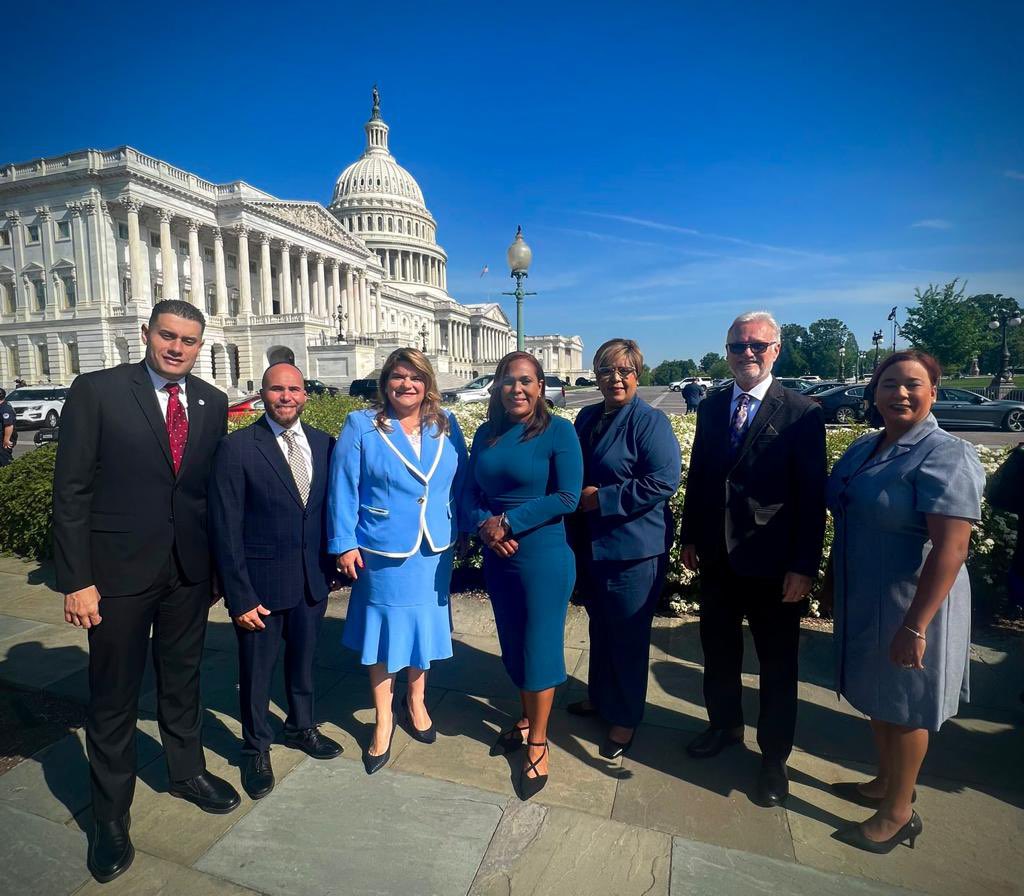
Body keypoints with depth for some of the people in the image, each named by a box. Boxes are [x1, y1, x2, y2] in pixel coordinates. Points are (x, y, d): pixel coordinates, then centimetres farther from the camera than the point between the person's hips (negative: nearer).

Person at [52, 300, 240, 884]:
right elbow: (72, 491, -9)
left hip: (190, 570, 3)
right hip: (118, 571, -3)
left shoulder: (213, 403, 3)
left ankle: (188, 772, 43)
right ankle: (111, 815, 33)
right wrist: (76, 579, -11)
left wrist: (218, 565, 7)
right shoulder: (96, 392, -8)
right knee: (114, 696, 12)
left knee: (183, 680, 20)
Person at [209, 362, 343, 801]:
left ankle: (301, 727, 47)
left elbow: (331, 508, 6)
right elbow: (225, 529, -13)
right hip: (261, 583, -3)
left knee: (303, 660, 23)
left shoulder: (324, 444, 0)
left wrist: (329, 566, 2)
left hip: (313, 580, 4)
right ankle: (257, 748, 39)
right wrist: (239, 596, -14)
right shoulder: (236, 447, -12)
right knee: (257, 670, 15)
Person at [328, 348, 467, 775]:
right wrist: (344, 543, -9)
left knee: (425, 624, 17)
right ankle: (383, 720, 31)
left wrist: (460, 531, 4)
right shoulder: (361, 426, -6)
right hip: (382, 551, -3)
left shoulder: (446, 425, 2)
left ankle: (416, 702, 42)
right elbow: (343, 488, -7)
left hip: (434, 550, 3)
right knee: (384, 629, 10)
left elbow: (459, 483, 5)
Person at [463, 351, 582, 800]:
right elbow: (471, 493, 6)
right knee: (512, 644, 19)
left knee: (540, 646, 7)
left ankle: (538, 743, 27)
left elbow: (567, 497, -16)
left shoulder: (558, 430, -10)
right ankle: (526, 719, 42)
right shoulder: (486, 434, 6)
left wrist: (509, 522, -18)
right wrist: (485, 526, -14)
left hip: (544, 557, -5)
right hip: (498, 557, 6)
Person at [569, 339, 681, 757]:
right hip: (590, 544, 7)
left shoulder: (650, 421, -13)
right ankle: (599, 696, 44)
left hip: (633, 549, -6)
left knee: (628, 634, 9)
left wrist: (602, 498, -19)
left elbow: (663, 482, -21)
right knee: (599, 626, 22)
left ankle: (625, 719, 29)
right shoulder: (587, 418, 7)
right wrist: (577, 500, 1)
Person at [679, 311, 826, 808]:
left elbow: (812, 497, -11)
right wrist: (689, 537, 9)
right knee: (718, 653, 20)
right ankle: (724, 725, 45)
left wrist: (804, 566, -13)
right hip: (717, 557, 5)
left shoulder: (802, 413, -10)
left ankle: (774, 757, 34)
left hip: (772, 565, -4)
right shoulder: (710, 407, 5)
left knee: (777, 665, 13)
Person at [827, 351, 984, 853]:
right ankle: (884, 783, 44)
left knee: (903, 709, 11)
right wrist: (838, 594, 12)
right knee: (877, 698, 22)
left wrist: (915, 627, -26)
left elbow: (950, 549, -25)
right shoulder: (863, 449, 4)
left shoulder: (945, 456, -19)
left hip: (909, 606, -7)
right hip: (863, 602, 7)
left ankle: (899, 813, 33)